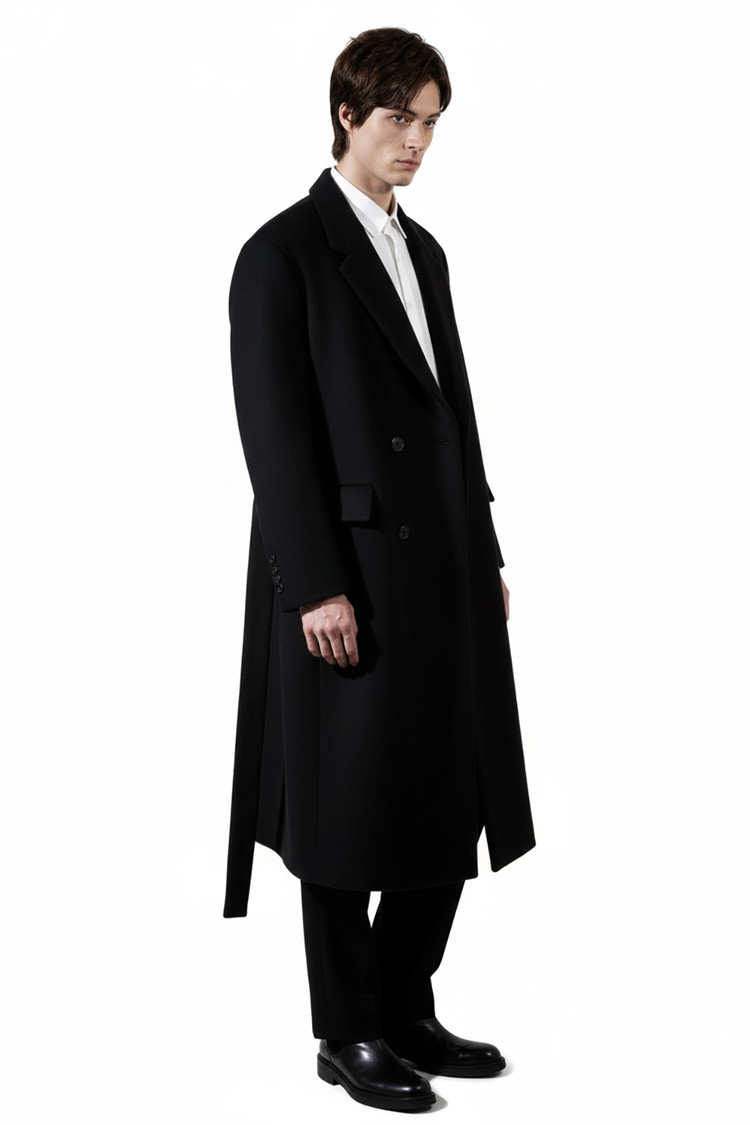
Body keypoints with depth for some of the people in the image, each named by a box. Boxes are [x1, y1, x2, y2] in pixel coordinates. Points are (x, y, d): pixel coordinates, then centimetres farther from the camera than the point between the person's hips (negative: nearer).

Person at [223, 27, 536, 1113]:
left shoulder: (424, 251, 17)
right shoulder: (283, 252, -7)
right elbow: (275, 431, -13)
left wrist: (486, 554, 14)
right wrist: (316, 587, -18)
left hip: (444, 572, 8)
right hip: (351, 576, -7)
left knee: (452, 806, 11)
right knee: (349, 817, 4)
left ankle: (408, 1012, 27)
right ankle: (349, 1033, 20)